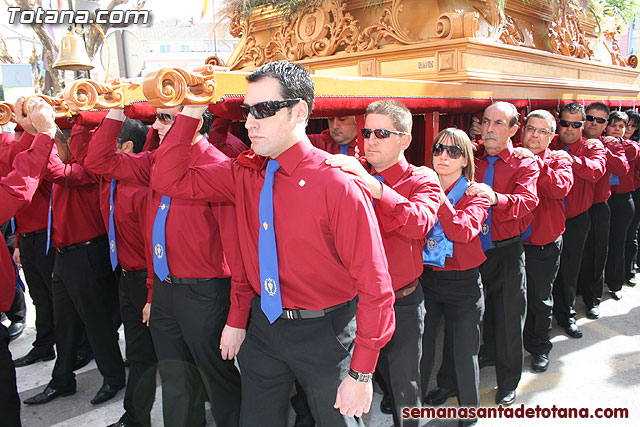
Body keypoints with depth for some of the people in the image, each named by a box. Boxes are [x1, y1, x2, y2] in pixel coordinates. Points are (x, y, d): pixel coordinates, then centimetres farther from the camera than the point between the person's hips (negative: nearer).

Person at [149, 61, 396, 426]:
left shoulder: (339, 185, -22)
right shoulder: (245, 174, -3)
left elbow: (375, 286, -20)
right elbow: (169, 181, 4)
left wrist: (361, 374, -17)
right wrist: (191, 113, -6)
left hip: (324, 333, -5)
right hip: (263, 326, 5)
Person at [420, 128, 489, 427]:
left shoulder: (475, 195, -6)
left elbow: (464, 231, -24)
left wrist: (438, 196, -29)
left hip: (462, 282, -2)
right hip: (425, 276, 2)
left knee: (463, 348, 10)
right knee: (420, 343, 11)